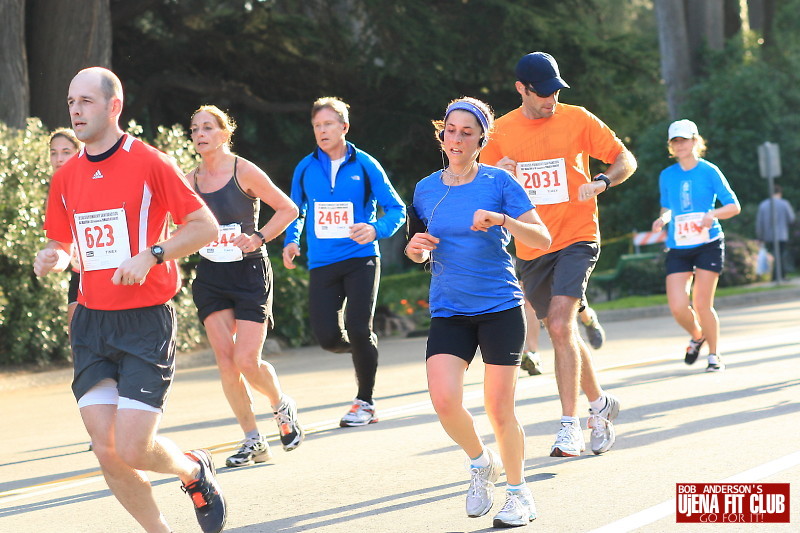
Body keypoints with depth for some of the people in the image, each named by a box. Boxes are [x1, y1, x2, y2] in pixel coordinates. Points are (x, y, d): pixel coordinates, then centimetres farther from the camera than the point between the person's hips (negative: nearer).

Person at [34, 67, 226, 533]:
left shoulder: (150, 163, -7)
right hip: (91, 323, 5)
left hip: (146, 322, -5)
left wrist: (151, 256, -17)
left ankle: (195, 471, 21)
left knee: (132, 449, -11)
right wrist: (52, 259, -4)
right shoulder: (65, 177, 8)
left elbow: (206, 226, -5)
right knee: (107, 451, -3)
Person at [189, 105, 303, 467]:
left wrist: (258, 238, -14)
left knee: (247, 361, -11)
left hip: (249, 273, -4)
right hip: (210, 278, 4)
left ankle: (283, 407, 21)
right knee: (225, 360, -5)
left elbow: (288, 209, -3)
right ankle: (253, 441, 5)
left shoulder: (245, 172, -8)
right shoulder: (190, 182, 4)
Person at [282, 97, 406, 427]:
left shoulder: (364, 165, -3)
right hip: (321, 263, 3)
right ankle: (364, 350, 29)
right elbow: (296, 211, 21)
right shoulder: (305, 169, 6)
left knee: (359, 331, -10)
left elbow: (397, 210, -1)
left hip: (361, 259, -3)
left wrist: (375, 230, -20)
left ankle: (365, 402, 8)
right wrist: (291, 240, 2)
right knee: (328, 337, -6)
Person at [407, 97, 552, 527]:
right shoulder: (426, 190, 7)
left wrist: (503, 220, -24)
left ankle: (519, 492, 20)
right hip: (448, 313, 3)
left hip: (501, 309, -3)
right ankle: (481, 463, 14)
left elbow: (543, 239, -8)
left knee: (499, 410, -1)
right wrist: (415, 249, -4)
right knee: (445, 401, -16)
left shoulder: (499, 182, -4)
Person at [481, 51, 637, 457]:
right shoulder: (501, 132, 3)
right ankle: (599, 403, 34)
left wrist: (601, 182, -17)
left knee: (561, 325, -19)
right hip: (531, 246, 4)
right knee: (562, 331, 12)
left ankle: (570, 426, -17)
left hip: (576, 239, -4)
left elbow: (626, 160, 3)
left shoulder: (577, 119, -3)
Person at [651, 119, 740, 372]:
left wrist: (713, 214, -21)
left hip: (708, 244, -3)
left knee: (702, 304, -8)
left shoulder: (709, 171, -3)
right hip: (678, 248, 3)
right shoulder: (667, 176, 7)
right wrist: (663, 219, -1)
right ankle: (697, 336, 23)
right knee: (678, 306, -10)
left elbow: (734, 206, -2)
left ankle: (714, 354, 13)